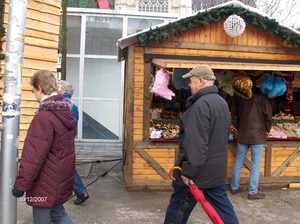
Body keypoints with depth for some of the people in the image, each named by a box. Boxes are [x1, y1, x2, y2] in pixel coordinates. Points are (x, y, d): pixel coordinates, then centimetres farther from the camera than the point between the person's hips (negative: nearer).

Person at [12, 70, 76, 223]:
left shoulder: (44, 117, -24)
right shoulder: (66, 112, 4)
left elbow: (33, 157, -23)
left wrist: (20, 184, -15)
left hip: (46, 182, -8)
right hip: (61, 178, 9)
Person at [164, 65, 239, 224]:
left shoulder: (201, 104, -20)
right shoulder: (222, 102, 12)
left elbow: (195, 143, -26)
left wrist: (188, 170, -23)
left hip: (199, 170, -9)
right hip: (216, 169, 9)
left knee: (178, 208, 7)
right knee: (223, 208, 14)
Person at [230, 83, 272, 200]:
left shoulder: (238, 96, 5)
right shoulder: (261, 96, -7)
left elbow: (234, 115, 9)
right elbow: (267, 115, -7)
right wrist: (267, 130, 9)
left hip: (242, 134, 4)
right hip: (258, 134, -4)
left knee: (238, 161, 14)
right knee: (255, 164, 1)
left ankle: (234, 187, 23)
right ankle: (253, 192, 6)